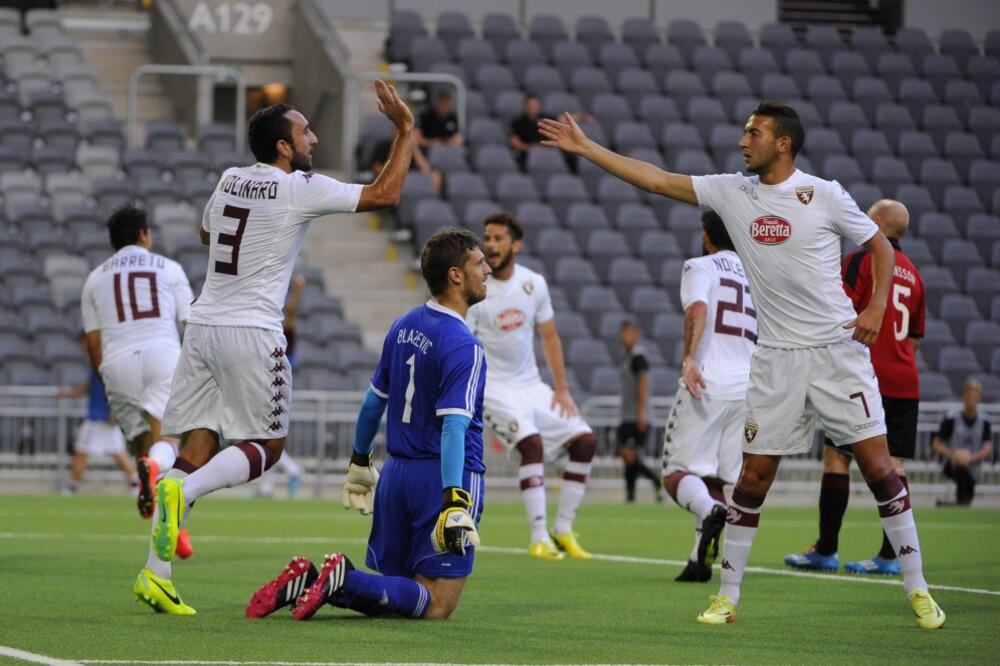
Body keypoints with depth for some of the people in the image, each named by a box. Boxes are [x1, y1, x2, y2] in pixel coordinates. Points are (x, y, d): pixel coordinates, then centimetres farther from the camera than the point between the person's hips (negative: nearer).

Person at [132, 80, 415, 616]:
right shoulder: (302, 189, -8)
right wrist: (405, 131, 6)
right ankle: (182, 491, -21)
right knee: (267, 445, 6)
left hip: (203, 326, 6)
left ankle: (155, 573, -4)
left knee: (198, 446, 5)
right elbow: (385, 194, -2)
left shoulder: (228, 181, 11)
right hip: (252, 333, -6)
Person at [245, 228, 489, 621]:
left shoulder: (403, 327, 9)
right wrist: (454, 501, -31)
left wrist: (359, 462, 33)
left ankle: (308, 581, -9)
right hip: (443, 480, -8)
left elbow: (373, 402, 19)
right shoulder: (462, 346, -15)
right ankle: (346, 580, -26)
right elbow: (453, 427, -25)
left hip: (396, 473, 8)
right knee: (435, 606, -7)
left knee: (383, 593, 15)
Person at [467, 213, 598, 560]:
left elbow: (549, 337, 13)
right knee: (531, 442, -28)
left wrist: (562, 390, 8)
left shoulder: (534, 284, 2)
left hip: (530, 385, 7)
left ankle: (562, 531, 7)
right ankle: (539, 539, -25)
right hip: (492, 386, -7)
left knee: (585, 440, 0)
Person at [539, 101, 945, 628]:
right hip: (777, 357, 3)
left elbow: (878, 244, 5)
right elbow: (655, 179, 6)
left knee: (877, 465, -5)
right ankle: (727, 595, 11)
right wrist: (585, 148, 4)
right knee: (754, 476, 2)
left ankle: (917, 590, 4)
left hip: (838, 348, -3)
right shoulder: (732, 192, 5)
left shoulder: (823, 194, -5)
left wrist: (877, 308, -8)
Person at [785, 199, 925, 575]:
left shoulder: (861, 260, -4)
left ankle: (826, 550, 0)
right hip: (905, 382, 7)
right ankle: (890, 555, -2)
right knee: (893, 464, 3)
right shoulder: (912, 273, 17)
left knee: (836, 458, 0)